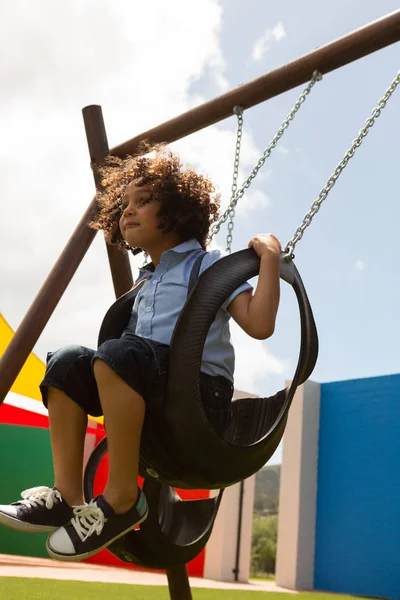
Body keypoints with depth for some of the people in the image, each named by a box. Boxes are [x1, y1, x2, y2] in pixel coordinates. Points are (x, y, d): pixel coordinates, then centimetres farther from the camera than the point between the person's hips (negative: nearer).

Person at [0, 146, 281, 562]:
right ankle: (68, 496, -14)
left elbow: (259, 325, -13)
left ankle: (122, 499, -24)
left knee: (120, 355, -32)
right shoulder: (146, 285, 24)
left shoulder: (210, 267, 2)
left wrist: (269, 258, -14)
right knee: (67, 363, -8)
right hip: (154, 398, 7)